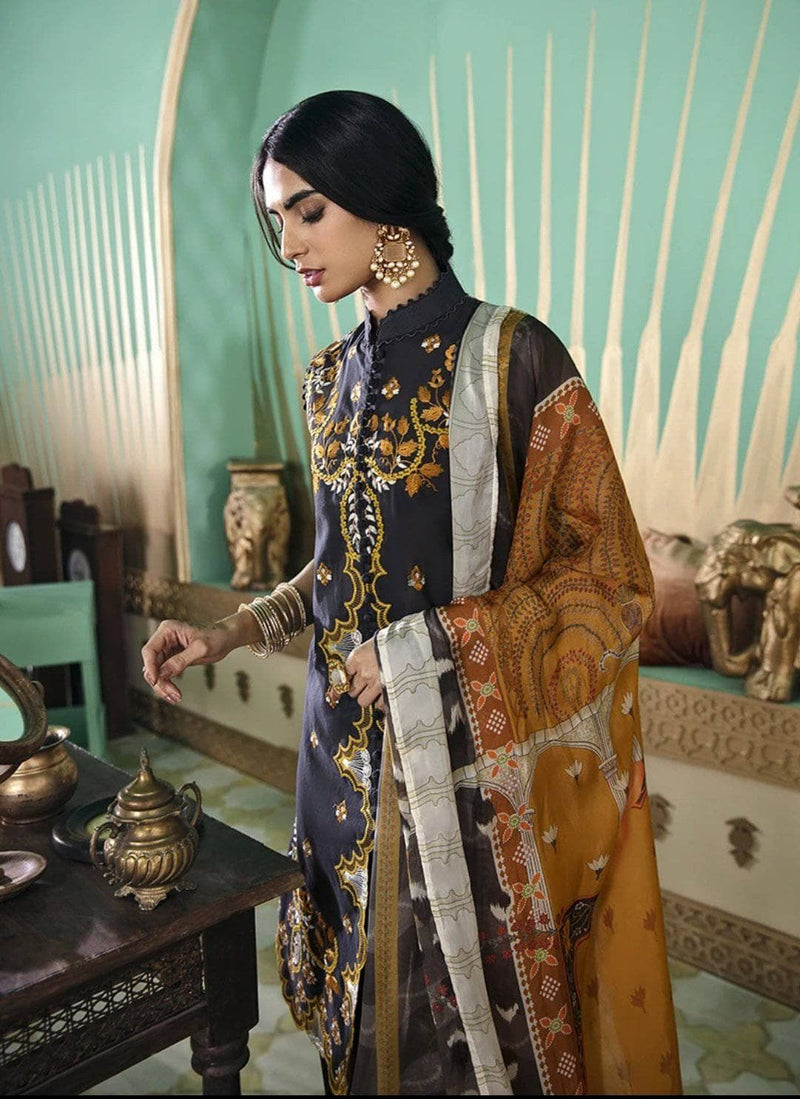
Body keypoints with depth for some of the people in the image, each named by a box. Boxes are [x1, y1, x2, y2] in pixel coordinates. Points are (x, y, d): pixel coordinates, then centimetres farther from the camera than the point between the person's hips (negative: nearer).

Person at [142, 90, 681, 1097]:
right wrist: (228, 634, 3)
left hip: (474, 756, -5)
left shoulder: (510, 357, -12)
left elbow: (609, 578, -10)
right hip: (351, 750, 6)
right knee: (374, 995, 21)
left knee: (476, 998, 12)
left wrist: (425, 646, -16)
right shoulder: (332, 377, 7)